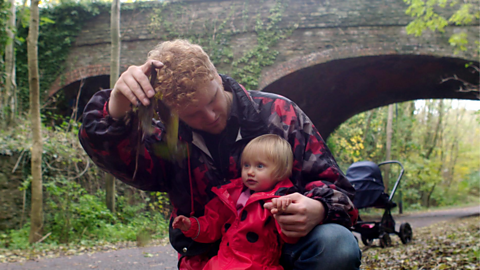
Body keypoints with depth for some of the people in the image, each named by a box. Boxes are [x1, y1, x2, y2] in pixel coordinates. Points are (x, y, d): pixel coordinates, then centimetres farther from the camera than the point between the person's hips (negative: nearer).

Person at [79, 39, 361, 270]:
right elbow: (108, 150, -18)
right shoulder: (168, 140, 0)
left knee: (337, 243, -32)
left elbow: (335, 186, -1)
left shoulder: (279, 113, -2)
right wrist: (116, 107, -39)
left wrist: (317, 210, -25)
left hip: (282, 243, 0)